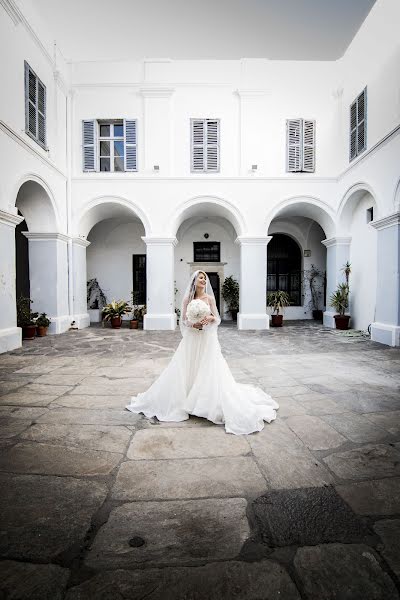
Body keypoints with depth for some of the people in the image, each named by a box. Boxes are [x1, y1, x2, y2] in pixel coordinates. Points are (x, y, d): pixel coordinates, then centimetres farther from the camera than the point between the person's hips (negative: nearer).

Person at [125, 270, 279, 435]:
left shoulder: (210, 298, 1)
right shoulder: (187, 298, 2)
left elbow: (218, 319, 3)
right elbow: (183, 320, 3)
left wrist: (210, 318, -18)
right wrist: (193, 324, -16)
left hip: (207, 340, -1)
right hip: (191, 340, 1)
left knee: (210, 372, -3)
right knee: (186, 371, 5)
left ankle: (209, 401, 9)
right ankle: (184, 399, 22)